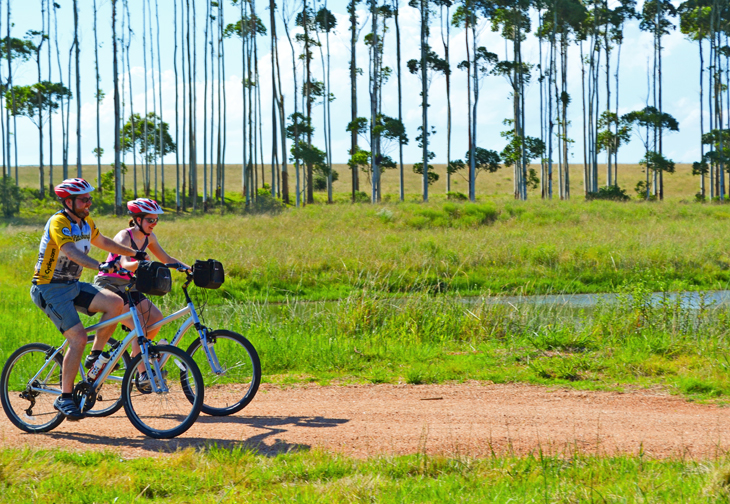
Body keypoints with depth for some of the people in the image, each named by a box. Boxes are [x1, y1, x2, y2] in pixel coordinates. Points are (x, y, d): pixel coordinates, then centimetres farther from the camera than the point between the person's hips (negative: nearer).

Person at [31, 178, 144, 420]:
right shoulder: (59, 222, -19)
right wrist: (100, 266, -49)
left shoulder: (86, 223, 7)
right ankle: (65, 398, -9)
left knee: (115, 304, -12)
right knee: (78, 338, -19)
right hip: (50, 289, -8)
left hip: (72, 286, 8)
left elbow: (103, 242, 27)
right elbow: (70, 251, -36)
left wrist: (134, 253, 26)